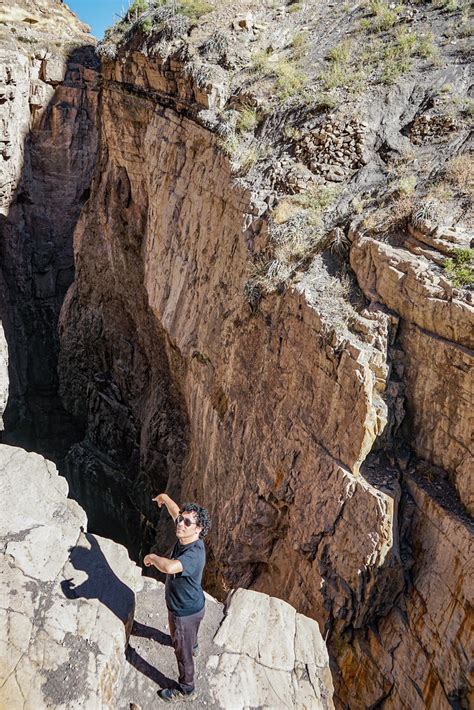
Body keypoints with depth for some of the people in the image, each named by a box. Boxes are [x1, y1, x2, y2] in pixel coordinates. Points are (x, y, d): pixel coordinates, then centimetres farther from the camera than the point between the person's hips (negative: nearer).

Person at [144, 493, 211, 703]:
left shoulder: (193, 554, -43)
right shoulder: (186, 537, -17)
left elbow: (169, 567, -61)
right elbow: (177, 513, 2)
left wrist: (152, 557, -40)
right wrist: (165, 498, 16)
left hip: (185, 612, -8)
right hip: (192, 604, 8)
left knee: (183, 652, 18)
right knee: (189, 635, 39)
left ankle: (185, 690, 43)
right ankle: (193, 647, 70)